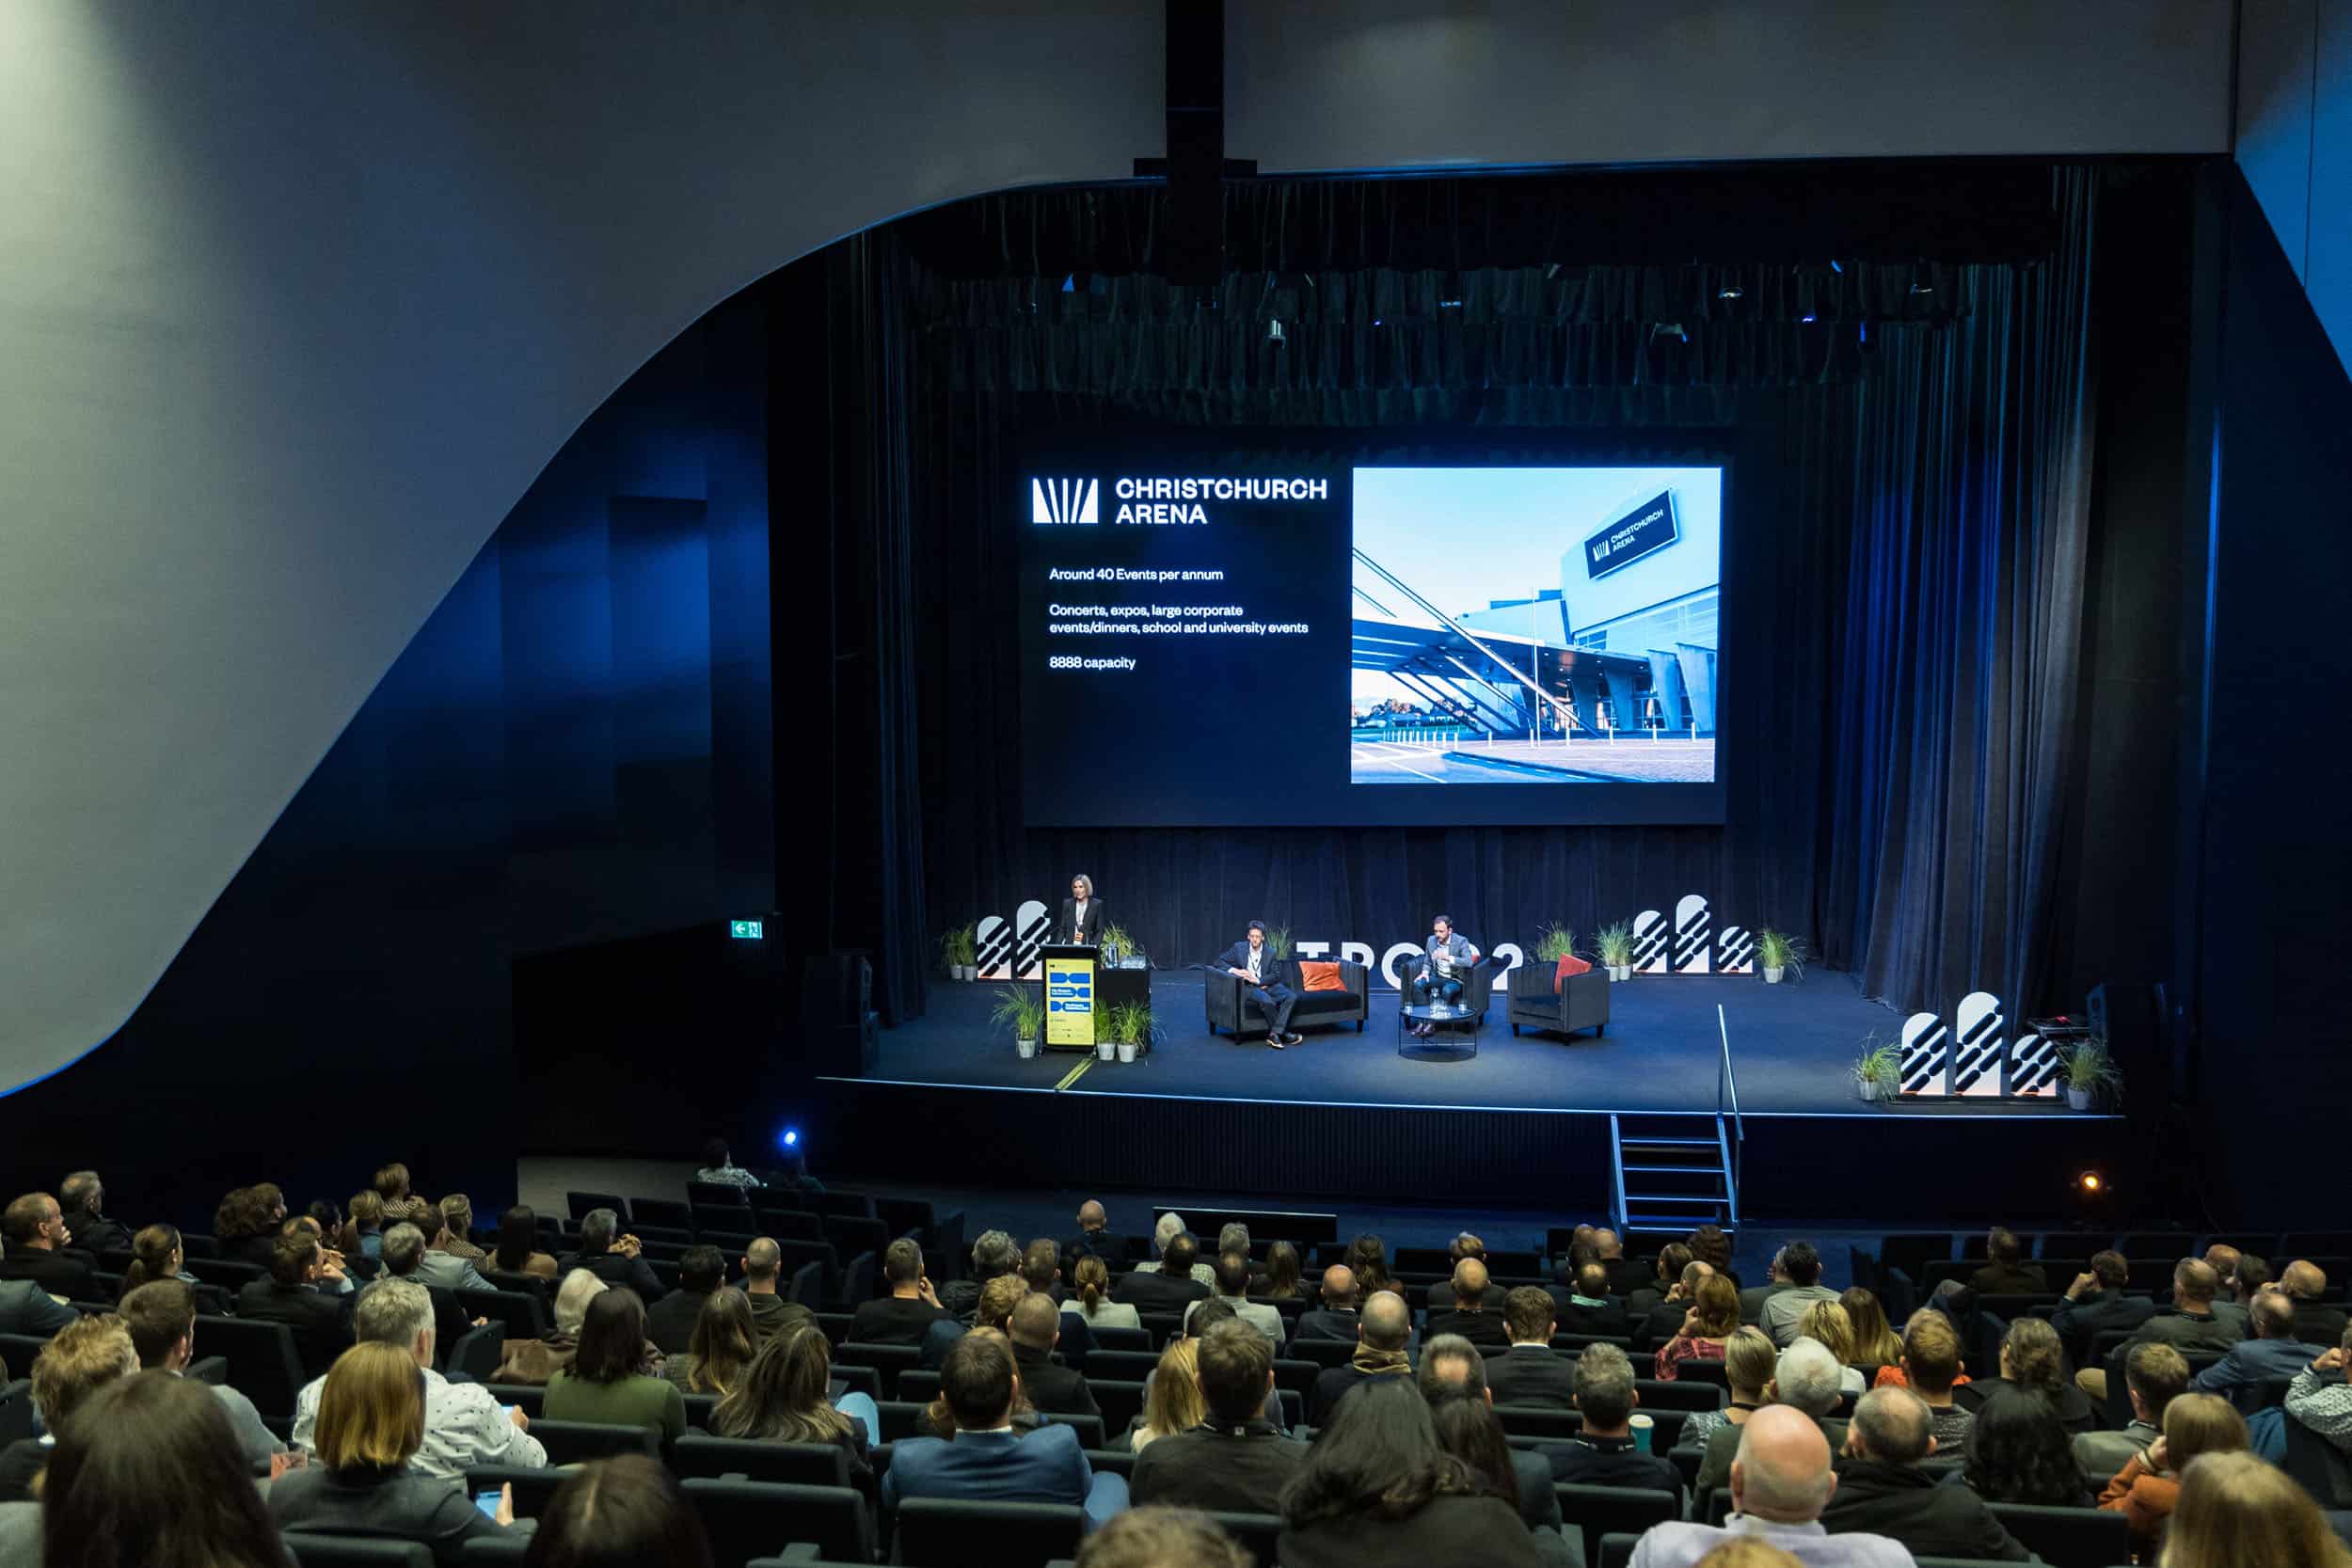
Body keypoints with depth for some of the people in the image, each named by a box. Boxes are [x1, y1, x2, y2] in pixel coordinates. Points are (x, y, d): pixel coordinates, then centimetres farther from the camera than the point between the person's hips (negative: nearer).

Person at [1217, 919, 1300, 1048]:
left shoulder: (1270, 952, 7)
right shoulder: (1239, 947, 2)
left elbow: (1275, 976, 2)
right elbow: (1219, 961, 2)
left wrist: (1258, 980, -15)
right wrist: (1235, 970, -17)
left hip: (1266, 985, 3)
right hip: (1248, 986, -3)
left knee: (1292, 996, -23)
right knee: (1267, 1001, -36)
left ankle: (1274, 1034, -24)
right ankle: (1283, 1033, -16)